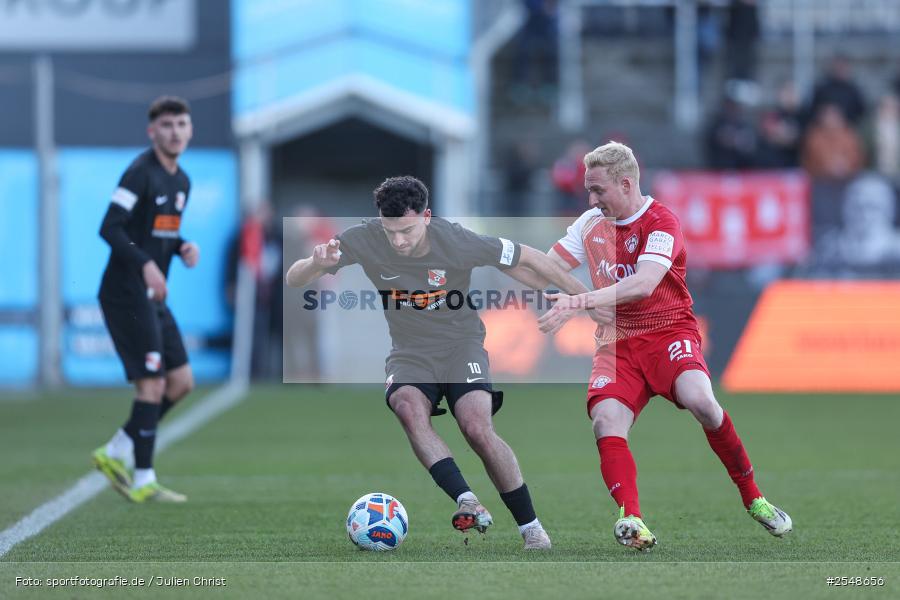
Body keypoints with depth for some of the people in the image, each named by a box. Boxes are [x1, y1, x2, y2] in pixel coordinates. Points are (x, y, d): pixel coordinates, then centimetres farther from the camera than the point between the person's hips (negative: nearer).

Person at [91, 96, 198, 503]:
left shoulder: (181, 181, 14)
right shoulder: (141, 173, -13)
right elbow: (109, 228, -19)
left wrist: (183, 247, 3)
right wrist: (146, 264, -29)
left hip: (153, 298, 9)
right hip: (126, 294, -9)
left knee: (182, 382, 8)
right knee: (152, 384, -10)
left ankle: (115, 453, 16)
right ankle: (143, 482, -3)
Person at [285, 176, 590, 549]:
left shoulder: (457, 242, -20)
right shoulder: (363, 241, -14)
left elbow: (527, 259, -6)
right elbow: (293, 280, -8)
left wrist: (586, 297, 0)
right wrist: (316, 264, -33)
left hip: (461, 346, -2)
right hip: (409, 354, 2)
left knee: (477, 428, -25)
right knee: (408, 408, -32)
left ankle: (531, 528, -11)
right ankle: (468, 503, -39)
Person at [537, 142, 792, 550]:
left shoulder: (661, 223, -11)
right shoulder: (591, 223, 11)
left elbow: (643, 284, -26)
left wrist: (579, 302, -34)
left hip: (667, 331, -5)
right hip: (616, 344, 5)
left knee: (699, 400, -31)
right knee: (606, 422, -24)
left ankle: (753, 498, -12)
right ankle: (631, 520, -36)